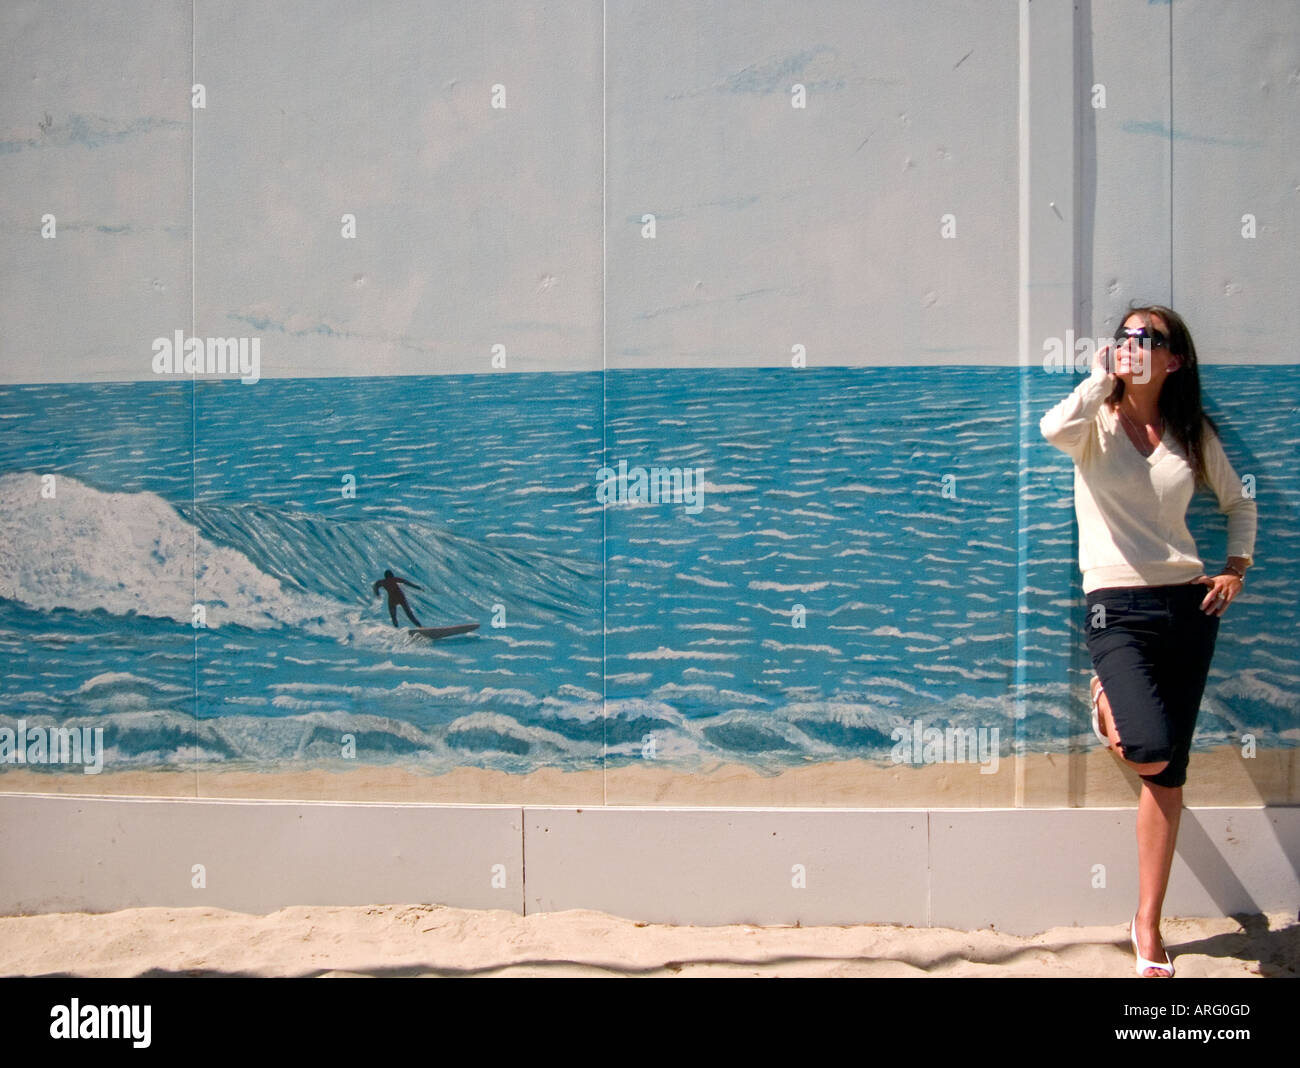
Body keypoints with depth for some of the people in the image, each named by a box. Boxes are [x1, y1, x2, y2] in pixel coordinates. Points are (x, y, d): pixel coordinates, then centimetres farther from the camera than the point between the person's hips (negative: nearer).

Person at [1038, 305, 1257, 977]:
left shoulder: (1194, 434, 9)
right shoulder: (1098, 423, 0)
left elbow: (1239, 503, 23)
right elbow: (1054, 429, -25)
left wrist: (1236, 571, 10)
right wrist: (1102, 375, -13)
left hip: (1188, 605, 4)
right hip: (1117, 608, -3)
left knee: (1168, 772, 5)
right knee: (1152, 751, -22)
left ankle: (1147, 925, 16)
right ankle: (1108, 701, 16)